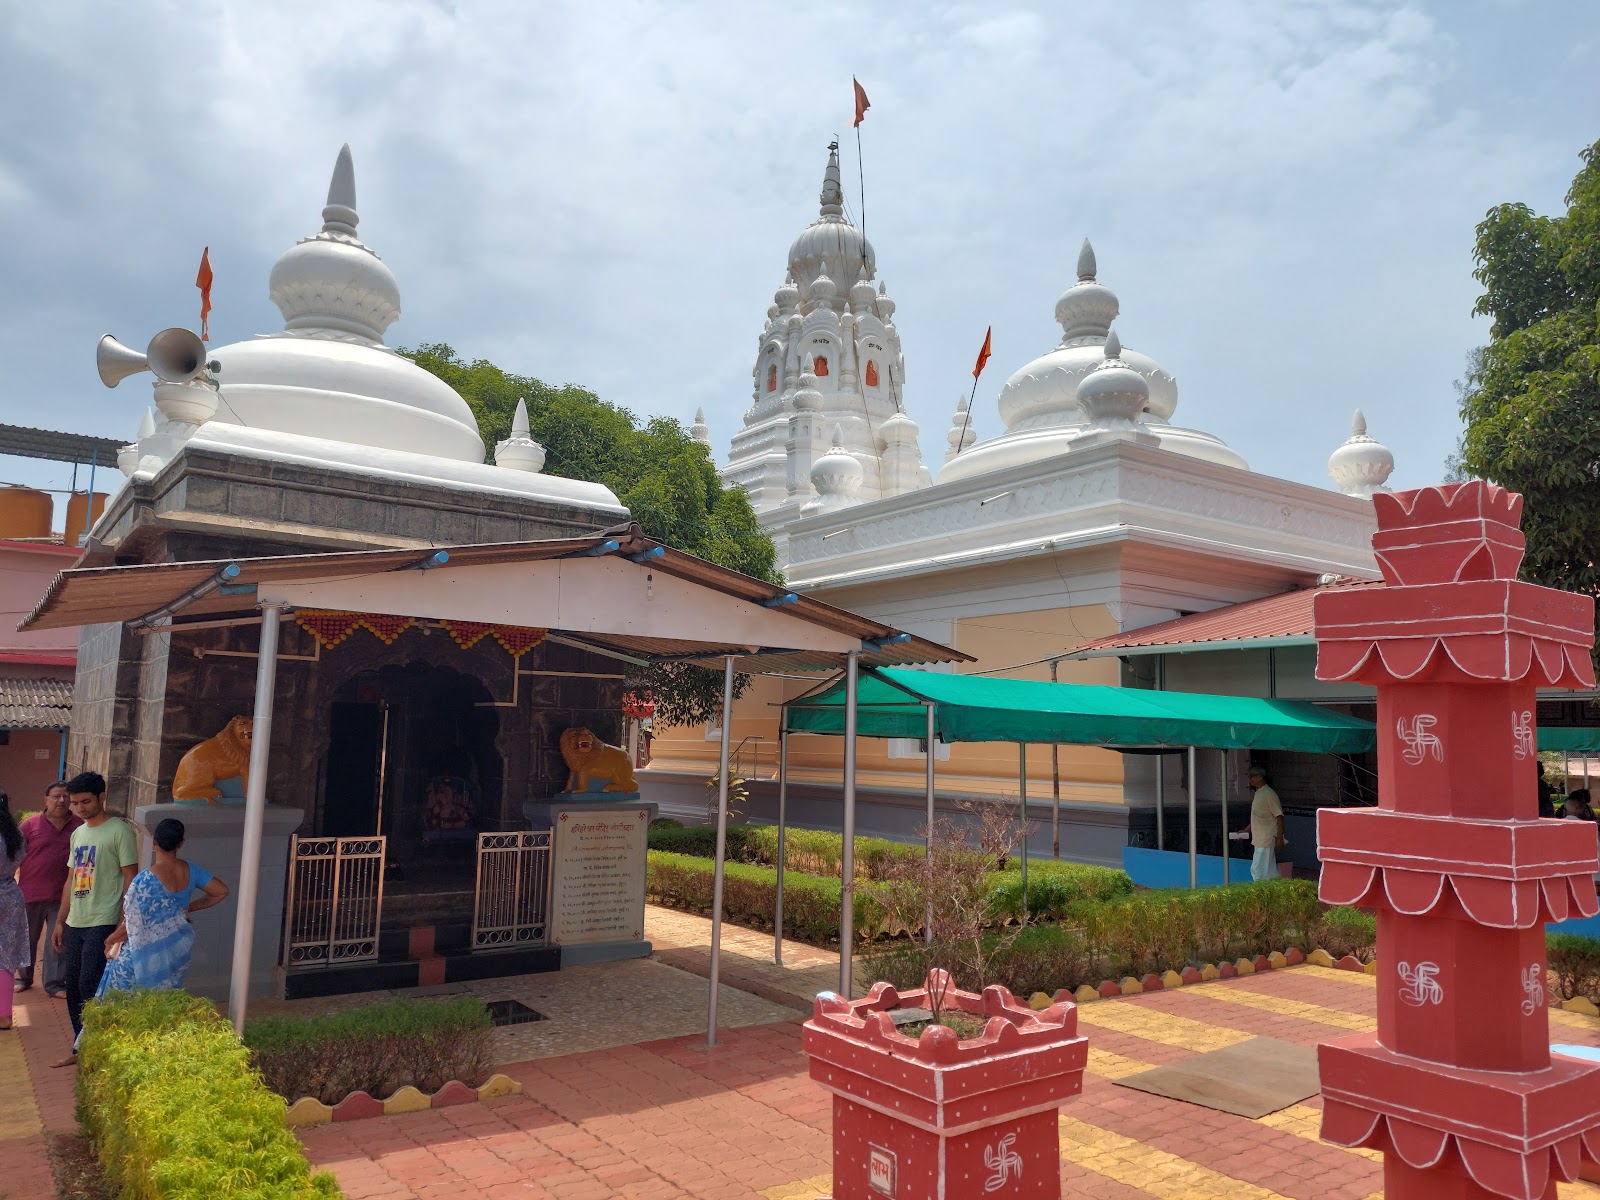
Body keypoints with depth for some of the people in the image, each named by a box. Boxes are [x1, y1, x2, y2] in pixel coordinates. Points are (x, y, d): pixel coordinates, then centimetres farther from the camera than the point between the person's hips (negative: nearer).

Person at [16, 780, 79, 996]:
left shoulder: (79, 827, 0)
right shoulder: (31, 824, -5)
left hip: (62, 897, 1)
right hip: (30, 894, 0)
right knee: (28, 940, 15)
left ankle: (54, 984, 16)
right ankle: (24, 978, 34)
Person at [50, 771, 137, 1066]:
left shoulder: (119, 831, -9)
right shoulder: (78, 834, 14)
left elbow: (129, 878, -11)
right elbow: (71, 881, 19)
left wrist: (124, 924, -16)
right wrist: (60, 922, 17)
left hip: (102, 924, -7)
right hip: (74, 924, 8)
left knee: (90, 988, -8)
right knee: (73, 987, 11)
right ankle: (81, 1048, 22)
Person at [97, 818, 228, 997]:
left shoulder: (145, 880, -21)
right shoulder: (190, 870, -5)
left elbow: (132, 926, -16)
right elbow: (222, 891, 2)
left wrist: (109, 940, 3)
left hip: (149, 955, -5)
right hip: (178, 950, 5)